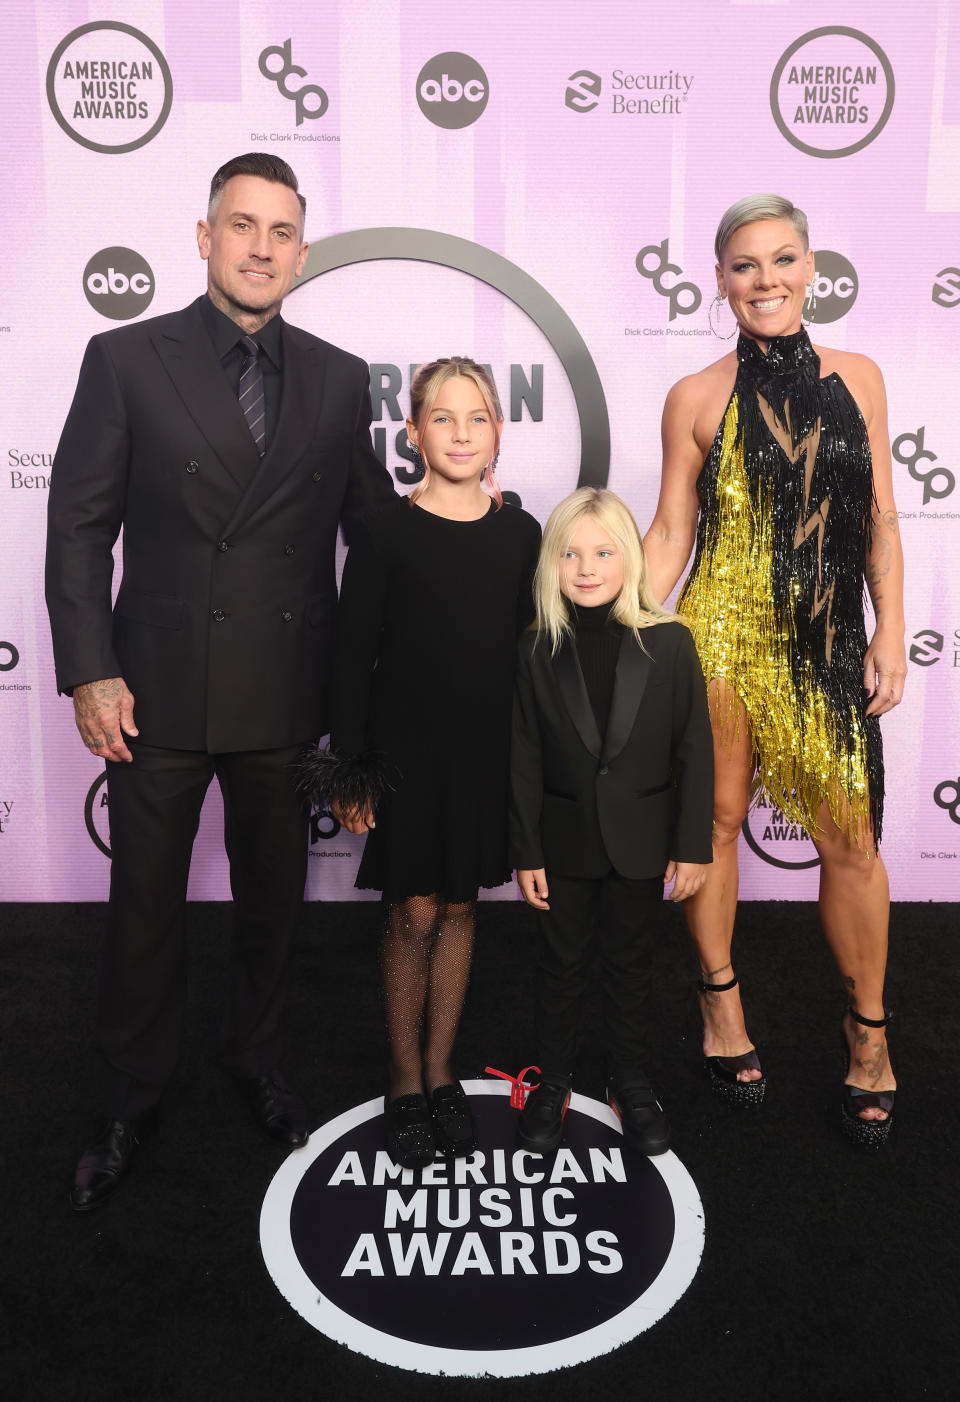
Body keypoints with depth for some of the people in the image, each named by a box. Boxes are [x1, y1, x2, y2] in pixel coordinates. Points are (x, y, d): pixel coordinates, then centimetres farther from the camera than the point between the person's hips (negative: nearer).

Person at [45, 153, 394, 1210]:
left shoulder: (339, 379, 6)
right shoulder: (125, 360, -1)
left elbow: (373, 526, 10)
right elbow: (79, 526, -2)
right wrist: (89, 672, -9)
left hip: (286, 696, 2)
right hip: (156, 690, -2)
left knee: (272, 898, 17)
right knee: (144, 907, 11)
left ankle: (257, 1062, 42)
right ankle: (128, 1100, 35)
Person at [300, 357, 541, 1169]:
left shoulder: (521, 535, 3)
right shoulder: (386, 534, -6)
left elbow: (530, 649, 8)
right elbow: (354, 658, -6)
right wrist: (348, 769, -8)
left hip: (489, 752, 3)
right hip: (406, 752, -3)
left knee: (460, 907, 12)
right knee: (414, 915, 5)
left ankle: (441, 1074, 28)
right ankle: (406, 1086, 23)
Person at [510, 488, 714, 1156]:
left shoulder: (669, 643, -9)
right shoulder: (538, 651, -7)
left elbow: (695, 751, -5)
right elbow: (525, 759, -4)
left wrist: (693, 846, -5)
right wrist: (526, 853, -4)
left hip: (640, 842, 0)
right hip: (565, 842, 1)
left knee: (629, 963, 15)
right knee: (563, 964, 14)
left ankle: (632, 1082, 36)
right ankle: (554, 1083, 34)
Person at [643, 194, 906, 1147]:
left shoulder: (856, 379, 8)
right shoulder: (697, 398, 2)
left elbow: (880, 523, 8)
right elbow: (671, 531, 2)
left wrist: (890, 636, 1)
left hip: (827, 645, 2)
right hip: (720, 637, -1)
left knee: (851, 841, 2)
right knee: (715, 822, 8)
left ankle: (868, 1030, 24)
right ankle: (721, 1002, 31)